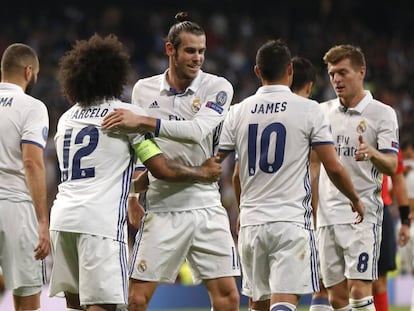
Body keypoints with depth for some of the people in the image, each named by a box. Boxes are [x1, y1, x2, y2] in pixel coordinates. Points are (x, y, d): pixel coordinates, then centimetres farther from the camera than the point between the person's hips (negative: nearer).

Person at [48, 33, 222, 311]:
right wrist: (203, 173, 14)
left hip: (62, 216, 7)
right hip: (101, 220, -7)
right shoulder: (126, 113, 1)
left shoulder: (66, 119, 21)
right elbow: (162, 169, -2)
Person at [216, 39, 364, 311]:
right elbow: (334, 167, -4)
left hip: (252, 221, 4)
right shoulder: (309, 110, -3)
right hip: (292, 221, -4)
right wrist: (356, 199, 14)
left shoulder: (238, 112, 5)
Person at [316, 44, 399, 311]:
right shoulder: (324, 111, 12)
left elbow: (391, 166, -11)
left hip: (363, 215, -5)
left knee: (359, 289, -15)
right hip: (327, 215, 5)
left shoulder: (382, 113, -2)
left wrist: (372, 153, -32)